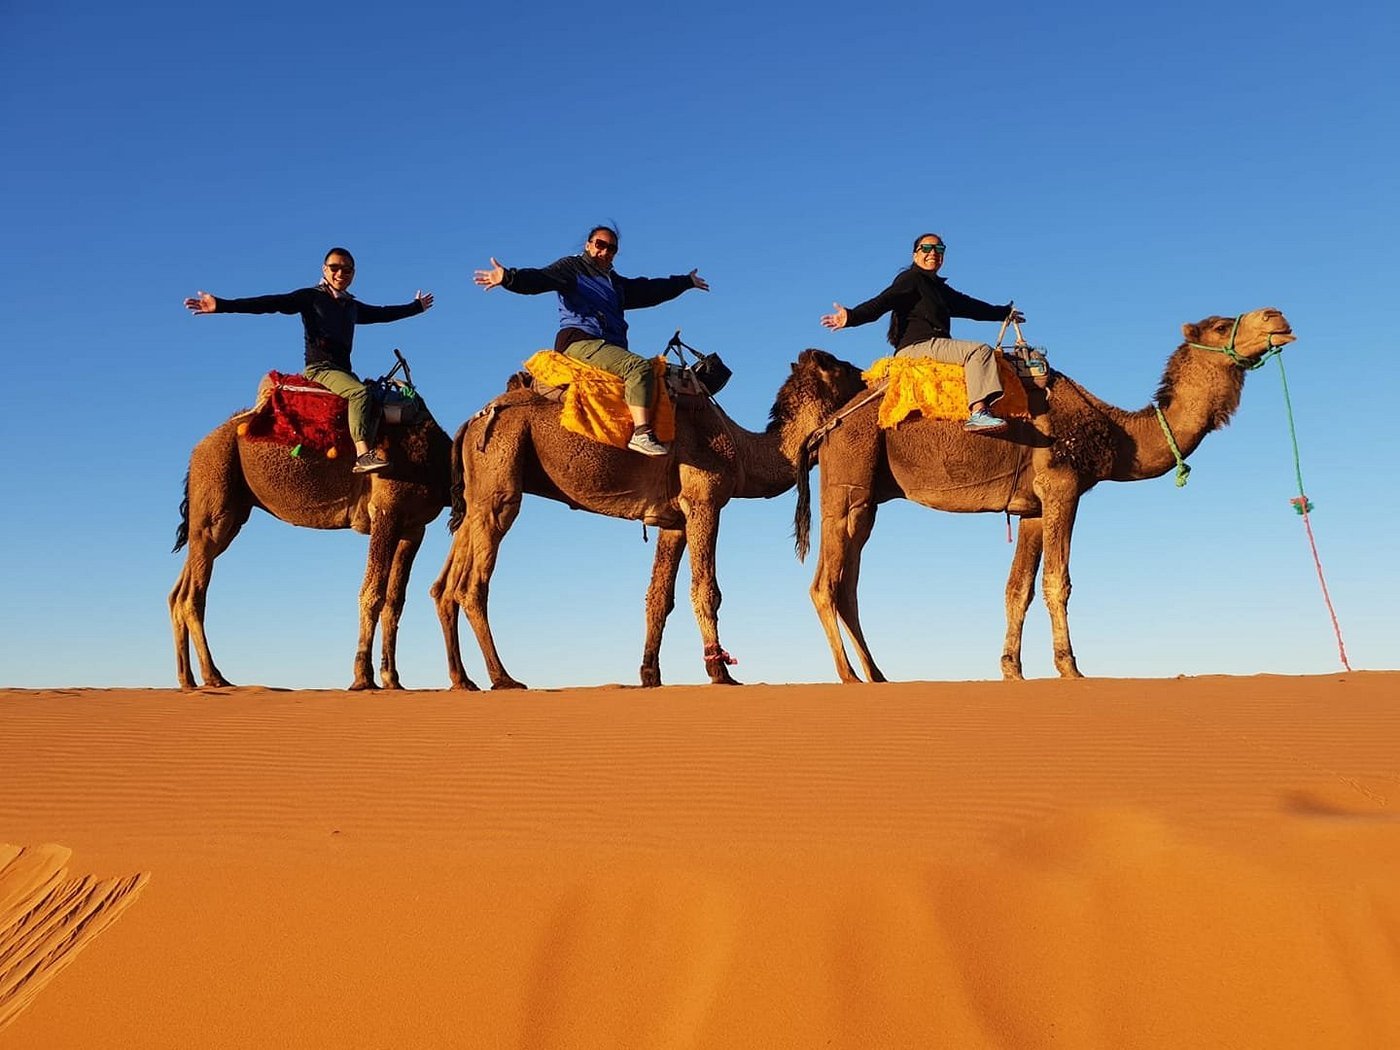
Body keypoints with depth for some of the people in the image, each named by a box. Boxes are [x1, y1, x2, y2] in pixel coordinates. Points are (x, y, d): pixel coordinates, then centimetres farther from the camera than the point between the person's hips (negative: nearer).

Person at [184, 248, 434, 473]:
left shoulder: (352, 306, 20)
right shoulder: (311, 297, 2)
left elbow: (382, 313, 37)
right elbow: (270, 303, -7)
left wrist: (416, 306, 48)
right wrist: (221, 305, -17)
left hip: (343, 370, 8)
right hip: (319, 368, -8)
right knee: (359, 392, -31)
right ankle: (362, 454, -41)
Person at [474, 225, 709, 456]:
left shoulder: (616, 282, 31)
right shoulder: (572, 267, 9)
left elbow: (650, 289, 42)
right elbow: (538, 279, -7)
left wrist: (687, 281, 50)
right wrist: (508, 276, -27)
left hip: (610, 347, 9)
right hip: (579, 341, -9)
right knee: (639, 366, -28)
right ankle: (641, 434, -39)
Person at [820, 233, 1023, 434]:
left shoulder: (939, 287, 27)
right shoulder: (910, 279, 0)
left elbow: (969, 306, 39)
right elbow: (883, 302, -15)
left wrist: (1005, 312, 49)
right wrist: (852, 316, -33)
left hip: (936, 347, 10)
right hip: (915, 347, -10)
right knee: (980, 350, -20)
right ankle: (978, 414, -33)